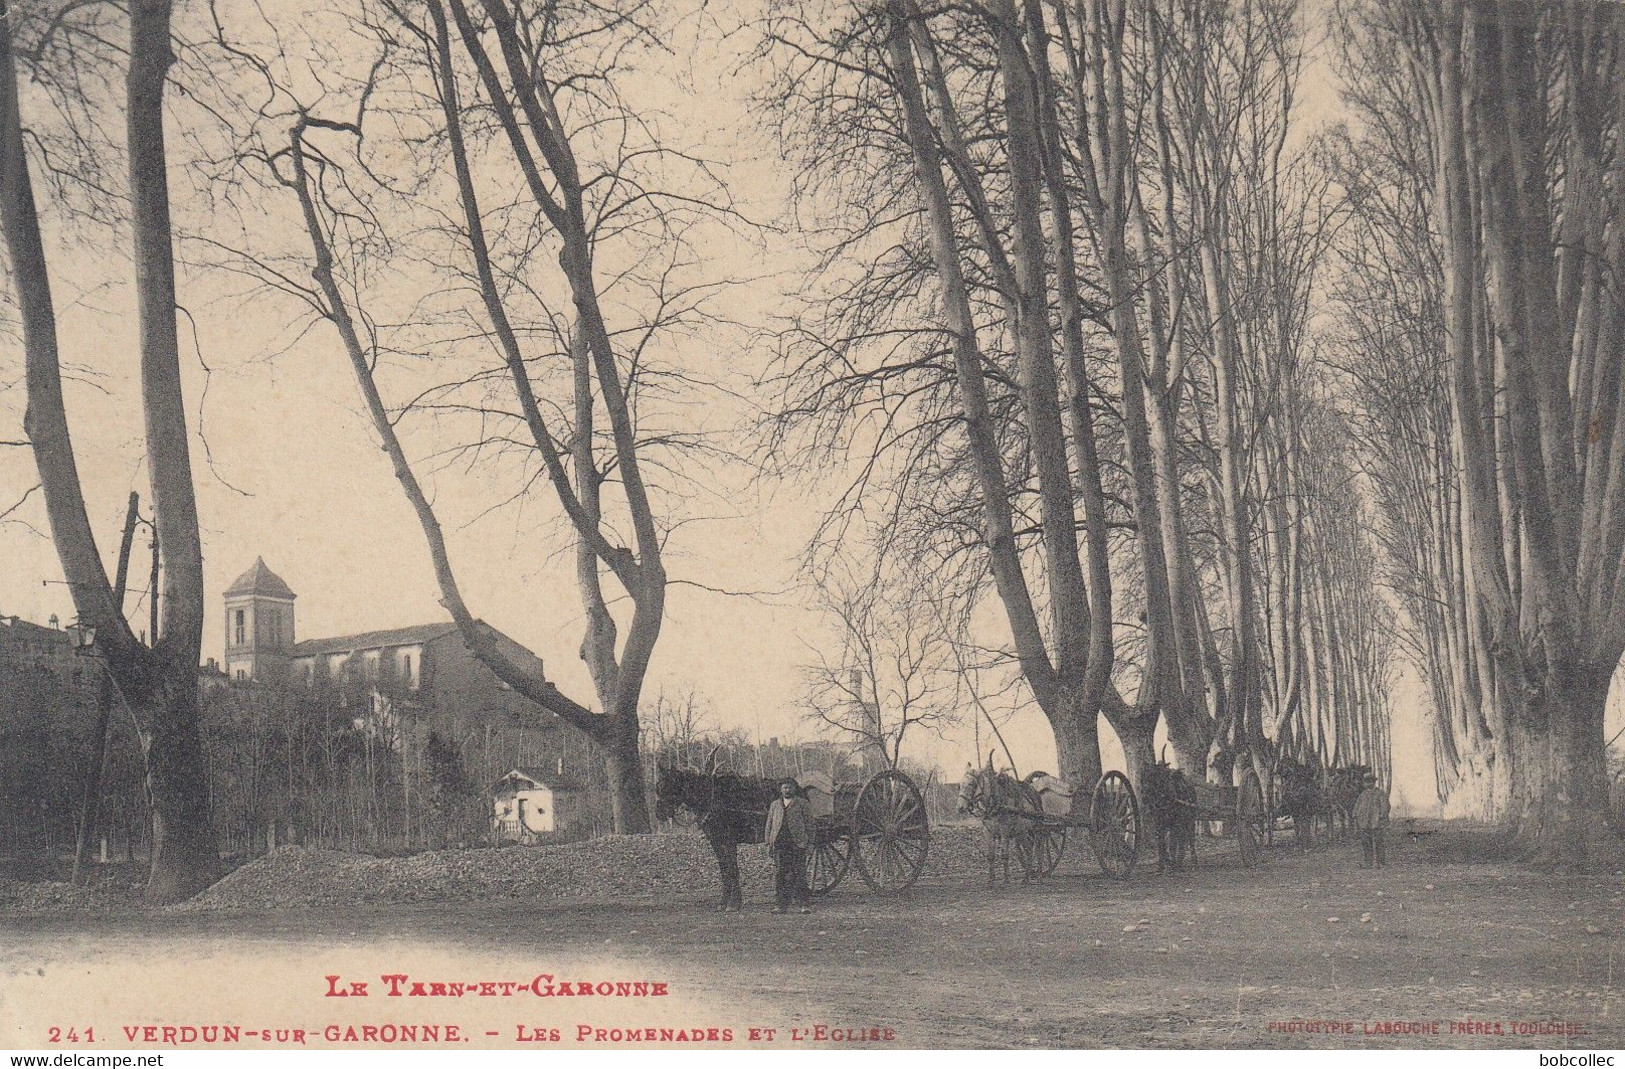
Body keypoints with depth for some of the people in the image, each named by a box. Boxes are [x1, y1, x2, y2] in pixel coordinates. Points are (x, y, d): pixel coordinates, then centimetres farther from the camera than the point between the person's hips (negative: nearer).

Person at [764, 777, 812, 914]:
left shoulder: (802, 803, 7)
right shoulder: (775, 805, 17)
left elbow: (809, 823, 4)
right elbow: (769, 824, 18)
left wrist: (809, 842, -3)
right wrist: (768, 843, 9)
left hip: (798, 844, -3)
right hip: (779, 844, 3)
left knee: (799, 874, -4)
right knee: (779, 875, 0)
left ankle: (804, 904, 0)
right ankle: (781, 905, 3)